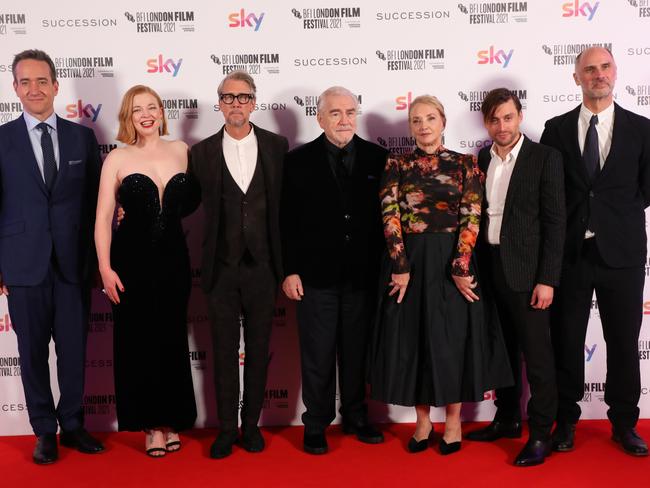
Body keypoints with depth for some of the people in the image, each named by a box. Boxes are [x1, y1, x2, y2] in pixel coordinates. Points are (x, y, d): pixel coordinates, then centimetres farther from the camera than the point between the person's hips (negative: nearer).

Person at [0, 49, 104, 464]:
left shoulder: (82, 137, 5)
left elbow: (96, 200, 7)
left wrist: (102, 258, 4)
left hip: (74, 263, 1)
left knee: (74, 348, 7)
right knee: (33, 351, 7)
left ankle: (72, 425, 24)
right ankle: (45, 430, 22)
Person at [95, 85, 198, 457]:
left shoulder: (180, 150, 5)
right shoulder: (118, 158, -2)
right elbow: (103, 218, -4)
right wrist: (106, 268, -11)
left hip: (174, 258, 2)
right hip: (132, 259, -2)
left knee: (173, 341, 10)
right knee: (139, 342, 5)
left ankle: (172, 419, 27)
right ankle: (152, 425, 21)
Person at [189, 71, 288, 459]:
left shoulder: (277, 146, 1)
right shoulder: (203, 152, 1)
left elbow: (285, 203, 2)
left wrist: (285, 262, 0)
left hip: (262, 266, 0)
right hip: (222, 267, 0)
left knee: (258, 349, 10)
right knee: (225, 351, 8)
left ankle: (252, 423, 24)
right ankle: (226, 427, 20)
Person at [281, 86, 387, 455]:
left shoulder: (377, 158, 3)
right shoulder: (299, 160, -1)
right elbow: (288, 221, -1)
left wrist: (384, 267, 3)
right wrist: (290, 271, -6)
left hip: (363, 274, 2)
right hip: (316, 274, -2)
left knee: (357, 351, 13)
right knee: (318, 355, 6)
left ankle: (356, 417, 29)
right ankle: (316, 425, 19)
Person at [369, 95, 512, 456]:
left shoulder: (465, 163, 2)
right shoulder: (396, 165, 4)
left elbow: (471, 218, -6)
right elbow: (390, 217, -4)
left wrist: (459, 268, -15)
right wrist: (401, 267, -13)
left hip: (453, 260, -1)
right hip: (408, 260, 1)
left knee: (452, 338, 6)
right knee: (412, 339, 7)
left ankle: (454, 421, 22)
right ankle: (423, 420, 22)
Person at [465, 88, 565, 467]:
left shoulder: (545, 158, -7)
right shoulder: (480, 159, 8)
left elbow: (555, 222, -10)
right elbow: (475, 213, 10)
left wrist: (547, 279, -14)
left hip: (525, 272, -5)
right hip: (489, 269, 5)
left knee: (537, 354, 1)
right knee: (503, 349, 16)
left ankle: (541, 434, 11)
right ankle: (508, 419, 29)